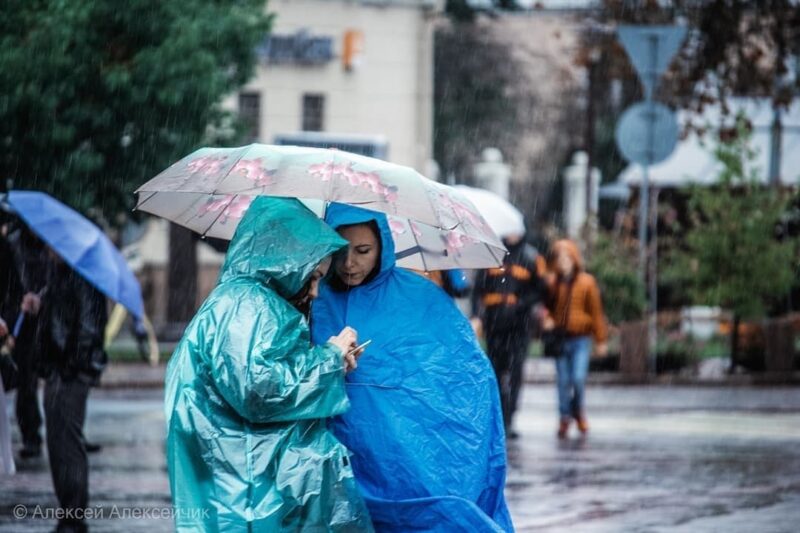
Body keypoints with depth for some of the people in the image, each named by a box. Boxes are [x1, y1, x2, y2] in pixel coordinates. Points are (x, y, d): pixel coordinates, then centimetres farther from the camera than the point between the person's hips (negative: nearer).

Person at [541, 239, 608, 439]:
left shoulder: (586, 282, -2)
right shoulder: (553, 283, 4)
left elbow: (596, 312, 2)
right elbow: (548, 307, 16)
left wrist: (601, 340, 3)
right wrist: (547, 320, -8)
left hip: (580, 339, -2)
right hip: (560, 338, 2)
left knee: (578, 378, -12)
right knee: (563, 381, 4)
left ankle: (579, 412, 12)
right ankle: (565, 418, 15)